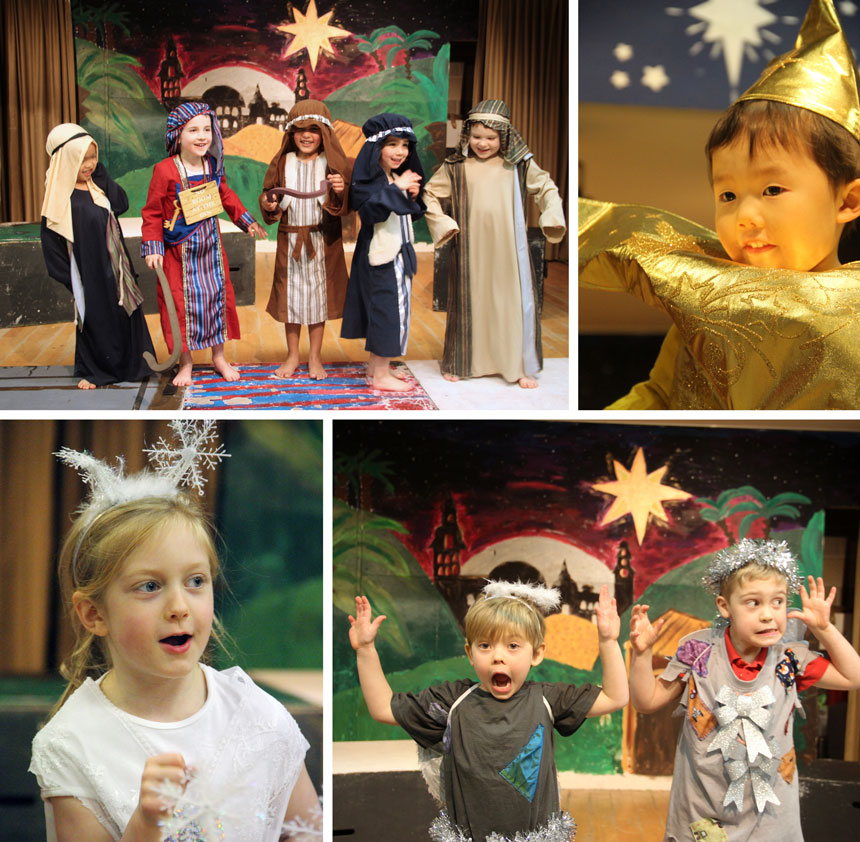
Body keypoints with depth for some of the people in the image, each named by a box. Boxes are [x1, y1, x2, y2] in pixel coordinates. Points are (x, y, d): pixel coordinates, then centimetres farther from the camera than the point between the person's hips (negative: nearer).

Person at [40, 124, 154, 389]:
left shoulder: (97, 185, 5)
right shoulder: (60, 196, -15)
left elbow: (121, 204, -8)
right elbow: (51, 244, -13)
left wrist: (101, 174, -10)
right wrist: (70, 280, -14)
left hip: (115, 266, 6)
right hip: (89, 274, -6)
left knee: (125, 314, 12)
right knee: (94, 320, 6)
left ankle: (129, 365, 26)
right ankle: (92, 371, 23)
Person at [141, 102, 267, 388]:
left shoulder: (213, 166, -2)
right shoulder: (165, 171, -17)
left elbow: (226, 196, 16)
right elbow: (152, 213, -10)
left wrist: (246, 221, 13)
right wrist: (152, 248, -14)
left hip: (210, 246, 5)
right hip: (178, 250, -5)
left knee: (218, 297, 12)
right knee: (181, 303, 3)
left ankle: (219, 357, 28)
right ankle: (185, 363, 18)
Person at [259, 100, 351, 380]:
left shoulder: (333, 164, -3)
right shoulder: (282, 163, 4)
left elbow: (345, 206, -5)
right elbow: (268, 194, 9)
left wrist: (341, 191, -26)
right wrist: (268, 204, -12)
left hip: (323, 241, -2)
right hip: (290, 239, 2)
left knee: (319, 294, 6)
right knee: (290, 294, 8)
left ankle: (315, 358, 19)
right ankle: (292, 356, 22)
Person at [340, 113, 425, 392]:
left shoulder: (397, 176, 11)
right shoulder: (367, 178, -14)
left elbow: (413, 213, 18)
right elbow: (372, 210, -28)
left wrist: (413, 195, -1)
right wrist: (397, 188, -25)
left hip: (398, 251, 9)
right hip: (381, 254, -9)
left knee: (382, 310, 15)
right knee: (389, 309, -6)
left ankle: (376, 366, 26)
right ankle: (380, 376, 2)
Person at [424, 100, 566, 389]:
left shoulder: (520, 165, 2)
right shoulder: (456, 167, 0)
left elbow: (546, 189, 12)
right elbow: (430, 194, 8)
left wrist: (552, 217, -4)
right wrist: (442, 224, -3)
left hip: (509, 250, 0)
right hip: (471, 252, 0)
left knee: (517, 303, 2)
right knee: (469, 303, 9)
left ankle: (522, 366, 14)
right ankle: (459, 363, 22)